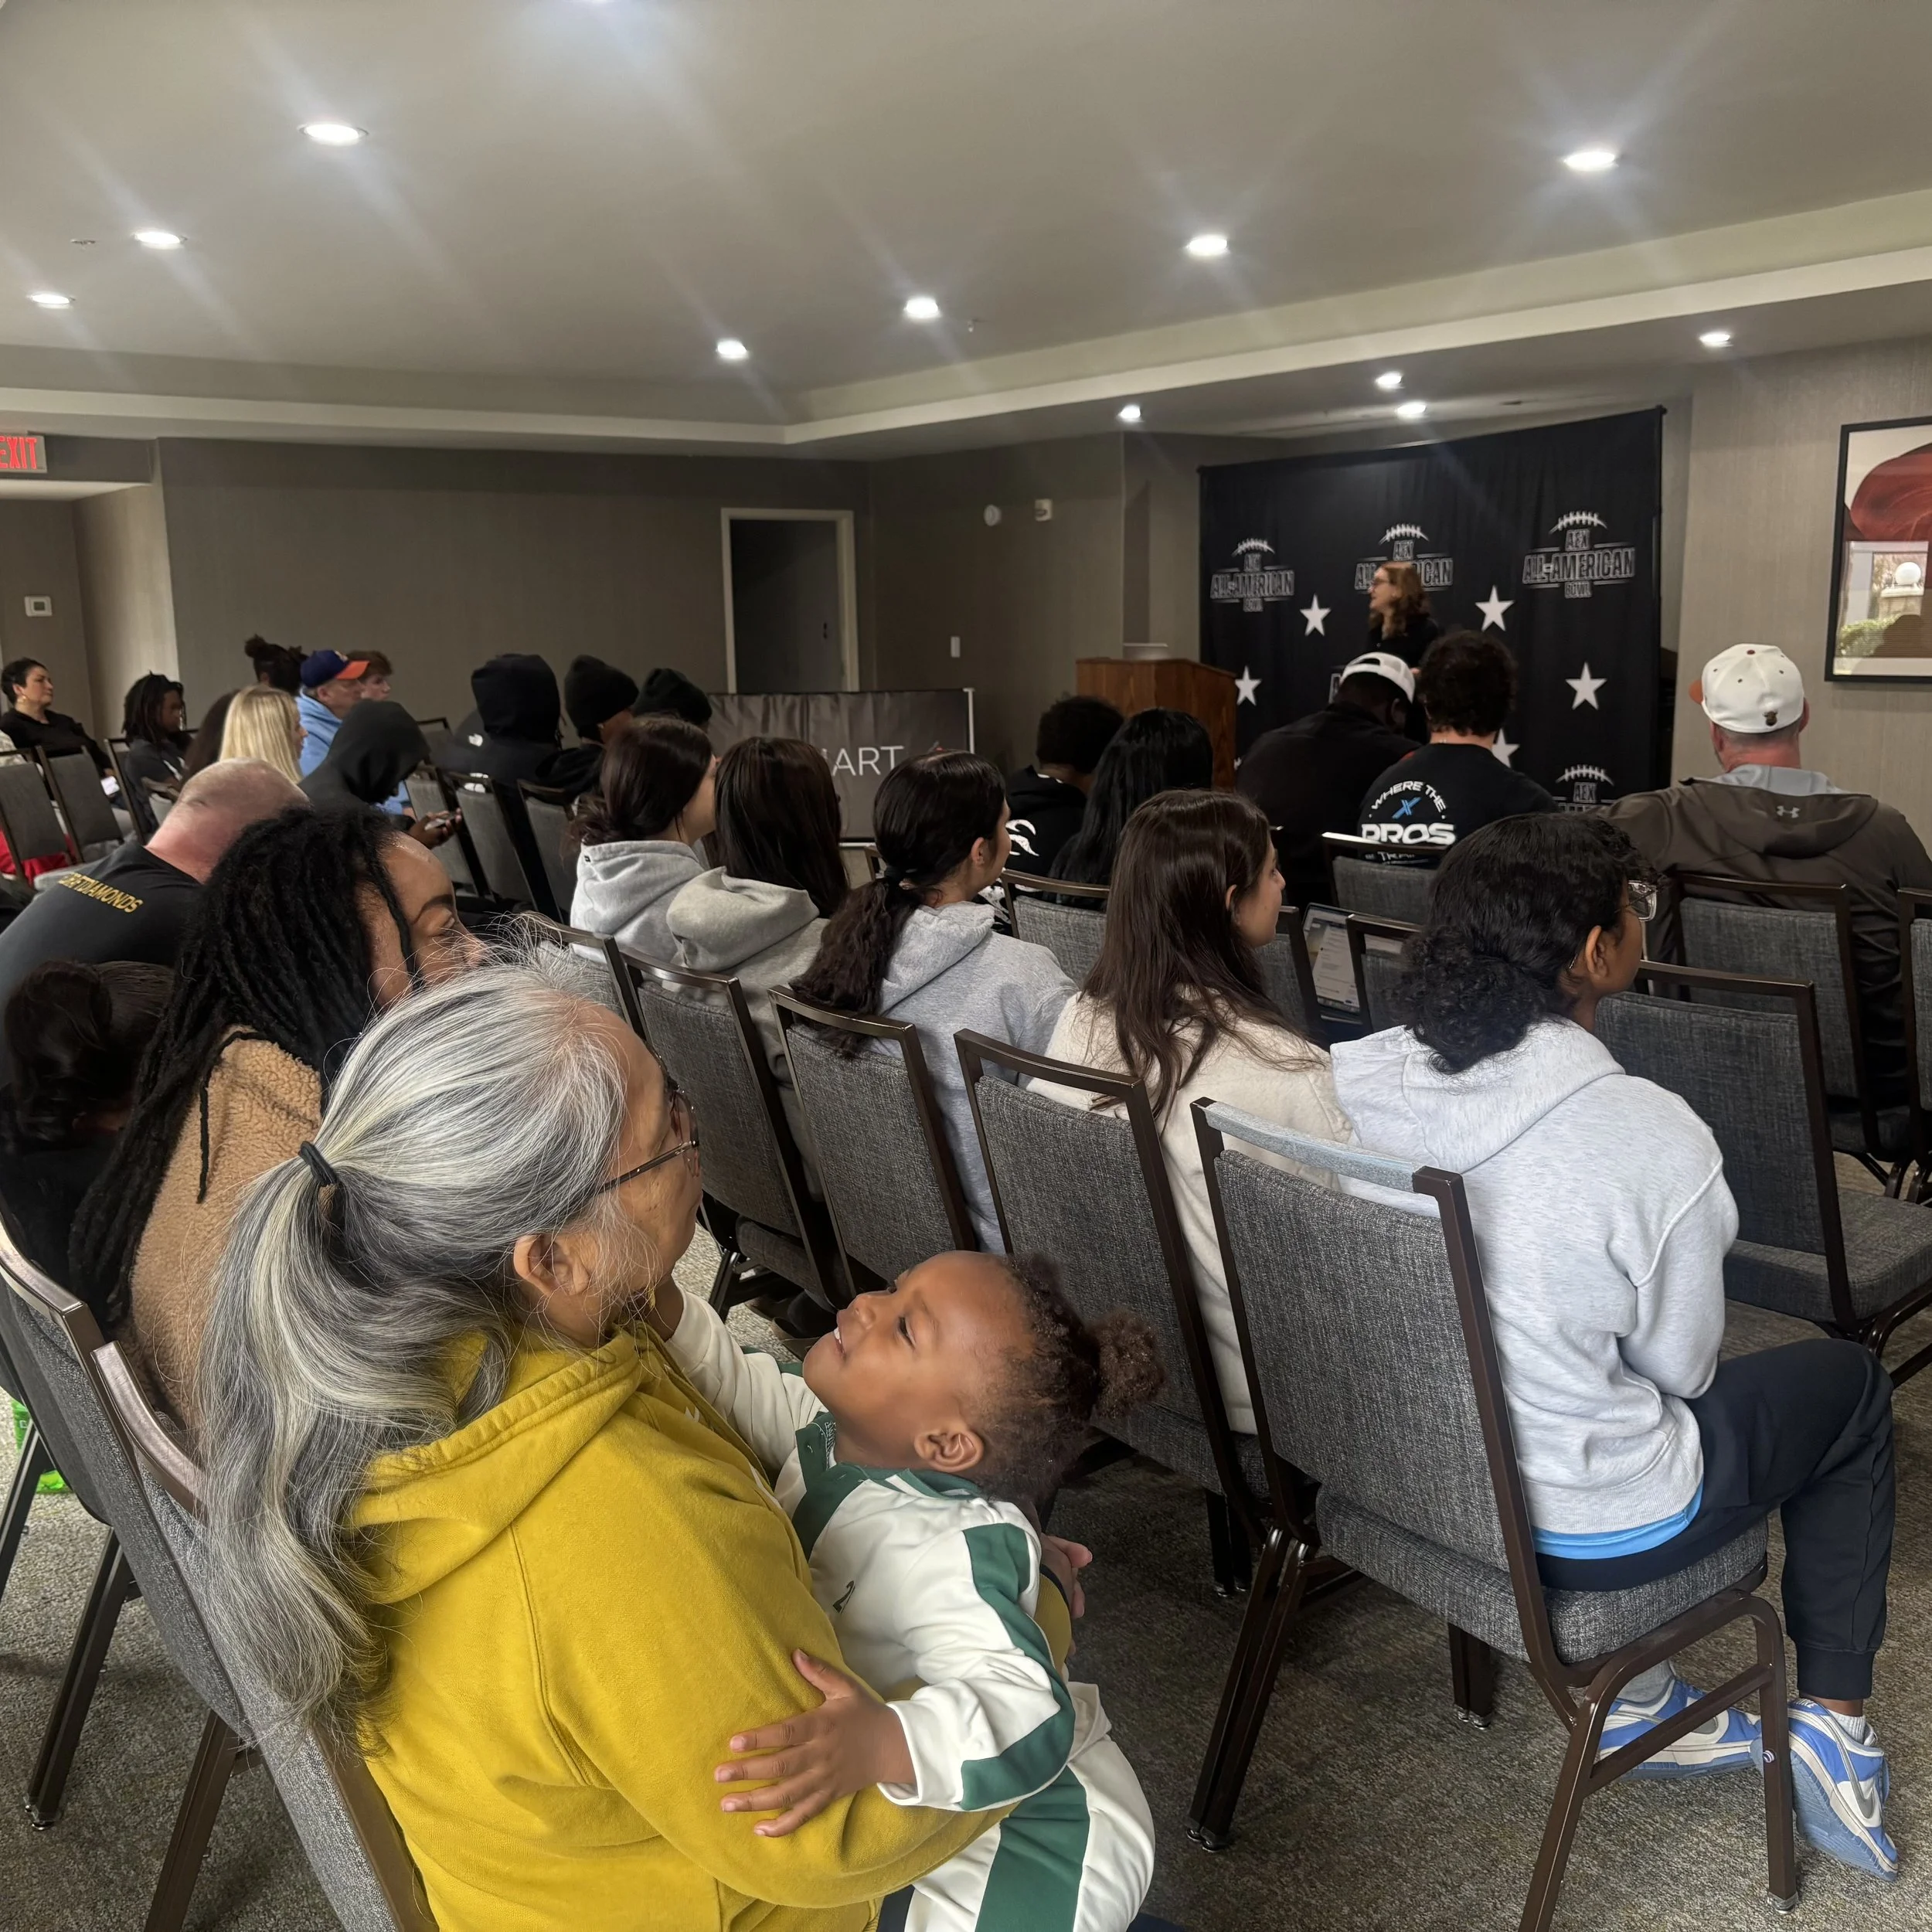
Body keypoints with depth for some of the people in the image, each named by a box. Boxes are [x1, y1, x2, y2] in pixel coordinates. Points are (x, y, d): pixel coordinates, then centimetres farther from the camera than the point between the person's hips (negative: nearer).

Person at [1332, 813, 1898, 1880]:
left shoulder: (1355, 1079, -14)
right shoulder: (1654, 1138, -28)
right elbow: (1679, 1363, -11)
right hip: (1587, 1526, -5)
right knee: (1850, 1383, 21)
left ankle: (1630, 1696, 29)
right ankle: (1831, 1721, 23)